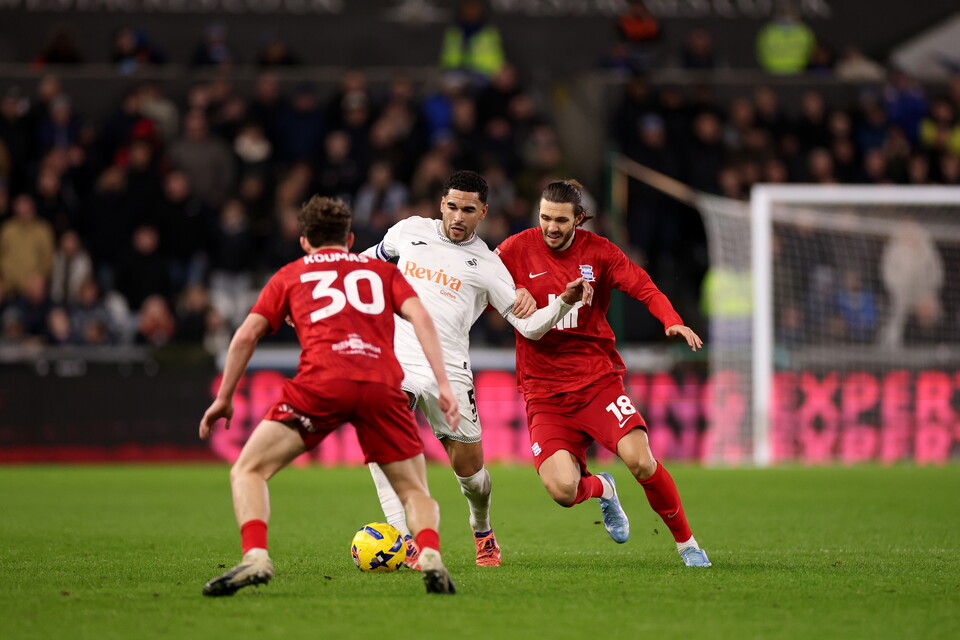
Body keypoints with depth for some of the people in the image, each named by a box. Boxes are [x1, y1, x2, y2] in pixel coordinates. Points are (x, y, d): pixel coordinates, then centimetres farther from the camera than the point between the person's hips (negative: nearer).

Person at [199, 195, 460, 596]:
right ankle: (430, 556, -15)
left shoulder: (291, 275, 26)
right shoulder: (383, 271, 28)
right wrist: (443, 386, 5)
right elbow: (420, 318, 11)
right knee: (415, 491, 15)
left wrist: (224, 399, 25)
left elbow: (247, 335, 18)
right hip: (383, 384, 2)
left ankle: (255, 558, -16)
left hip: (321, 383, -2)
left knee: (248, 471, 8)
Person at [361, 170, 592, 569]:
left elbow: (529, 325, 3)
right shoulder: (410, 231, 12)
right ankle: (404, 540, -30)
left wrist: (565, 301, -13)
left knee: (469, 468, 3)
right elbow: (372, 259, 32)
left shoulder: (486, 265, 5)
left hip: (447, 371, -1)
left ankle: (482, 530, 37)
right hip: (395, 358, 1)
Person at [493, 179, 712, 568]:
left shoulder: (597, 251, 1)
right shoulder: (517, 249, -1)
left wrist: (672, 321, -21)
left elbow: (644, 287, -2)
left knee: (640, 460, -22)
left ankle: (686, 542, 1)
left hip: (598, 379, 0)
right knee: (561, 489, -19)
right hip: (545, 392, 0)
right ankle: (601, 489, 20)